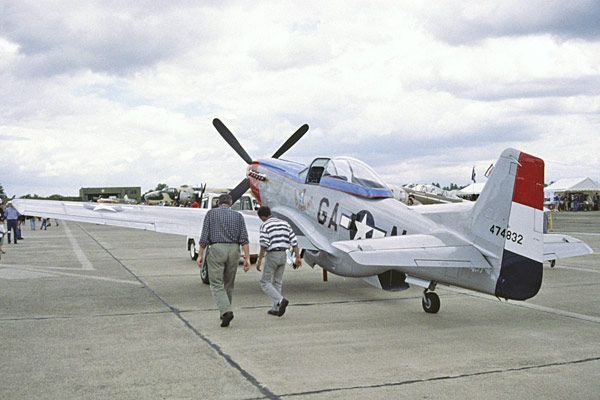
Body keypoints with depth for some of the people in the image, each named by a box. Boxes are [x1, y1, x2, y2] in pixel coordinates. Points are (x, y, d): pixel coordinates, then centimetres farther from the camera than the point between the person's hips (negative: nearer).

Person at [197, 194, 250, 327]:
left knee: (216, 285, -2)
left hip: (216, 249, -3)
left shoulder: (211, 213, 4)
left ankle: (226, 311, -20)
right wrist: (247, 258, -4)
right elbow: (244, 239, -1)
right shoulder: (238, 216, 9)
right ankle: (225, 312, 24)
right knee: (228, 284, 16)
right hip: (234, 250, 3)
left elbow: (204, 236, -3)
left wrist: (200, 255, 1)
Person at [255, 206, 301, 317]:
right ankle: (275, 309, 15)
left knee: (265, 283, 4)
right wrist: (298, 257, 7)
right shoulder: (284, 223, 10)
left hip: (272, 255, -6)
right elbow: (294, 241, 5)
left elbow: (264, 244, -17)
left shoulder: (265, 225, -8)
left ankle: (281, 300, -16)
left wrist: (259, 260, -11)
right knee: (277, 282, 16)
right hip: (283, 255, 6)